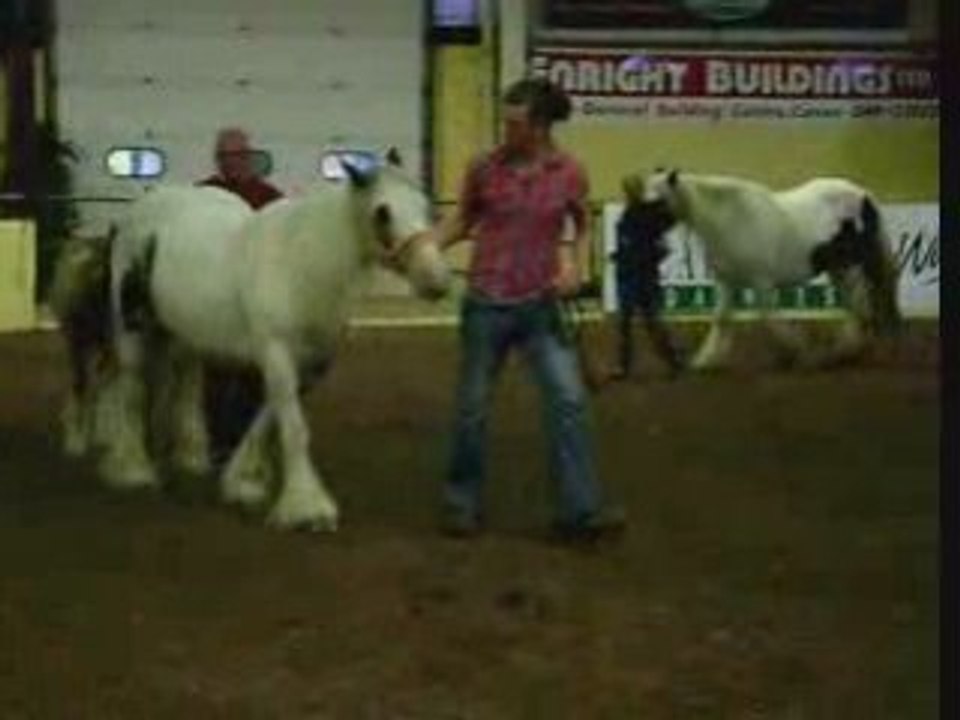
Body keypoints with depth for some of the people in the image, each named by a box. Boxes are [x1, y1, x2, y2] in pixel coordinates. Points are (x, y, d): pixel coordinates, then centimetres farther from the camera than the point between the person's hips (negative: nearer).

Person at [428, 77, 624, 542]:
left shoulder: (569, 173, -5)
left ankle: (581, 511, -4)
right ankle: (462, 504, 25)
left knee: (569, 402, -8)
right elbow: (461, 220, 7)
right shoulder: (484, 168, -6)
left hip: (541, 305, 0)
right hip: (486, 304, 0)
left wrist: (573, 263, -5)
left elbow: (583, 226, 12)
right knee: (472, 408, 9)